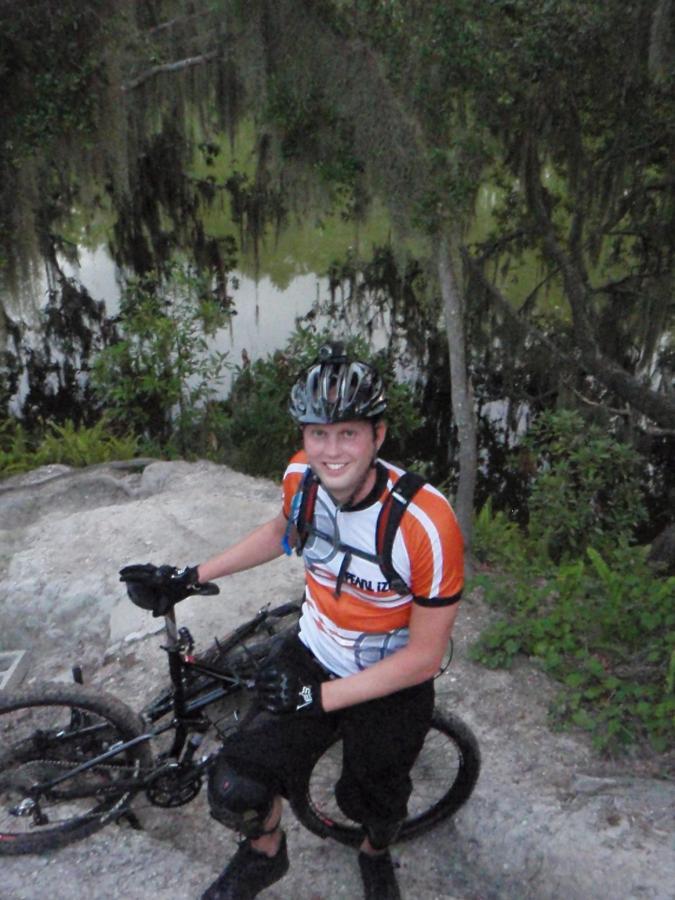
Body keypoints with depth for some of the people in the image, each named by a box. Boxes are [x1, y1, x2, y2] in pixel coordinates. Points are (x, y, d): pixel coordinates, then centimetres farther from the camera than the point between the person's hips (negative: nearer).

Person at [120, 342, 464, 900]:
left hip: (392, 684, -2)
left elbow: (425, 656, -22)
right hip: (314, 656, 3)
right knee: (236, 793, -9)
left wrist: (323, 697, -23)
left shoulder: (426, 522, -32)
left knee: (378, 806, 19)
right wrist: (194, 576, 6)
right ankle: (265, 854, 29)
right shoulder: (302, 476, -17)